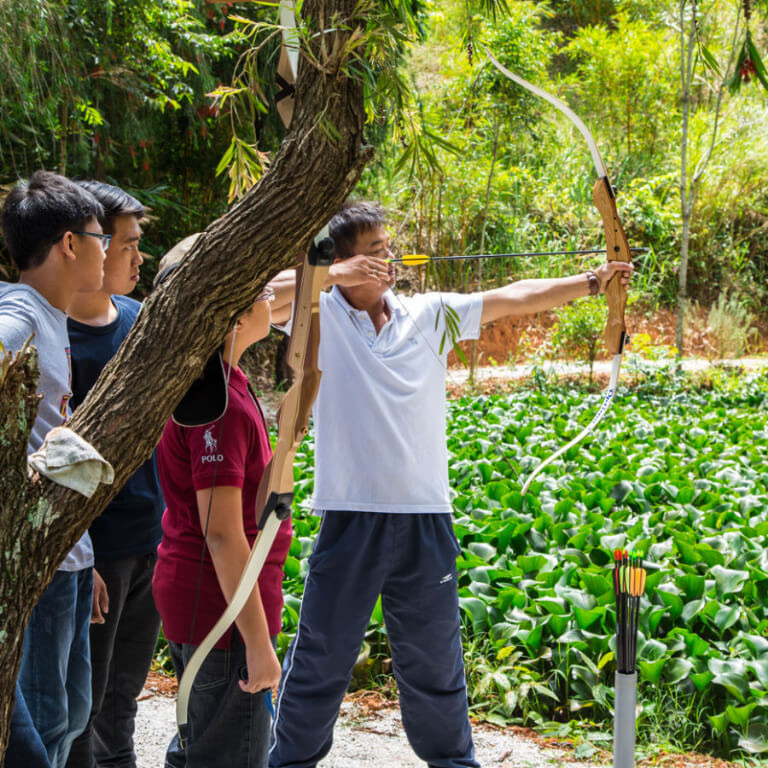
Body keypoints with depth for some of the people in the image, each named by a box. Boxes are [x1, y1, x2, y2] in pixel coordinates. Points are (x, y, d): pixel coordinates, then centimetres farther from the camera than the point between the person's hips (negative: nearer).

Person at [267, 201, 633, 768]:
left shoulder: (430, 314, 6)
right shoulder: (319, 316, -3)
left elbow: (515, 299, 4)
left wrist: (591, 282, -4)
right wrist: (334, 275, -21)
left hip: (425, 517, 3)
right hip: (350, 516, -3)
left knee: (434, 656, 16)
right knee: (322, 655, 7)